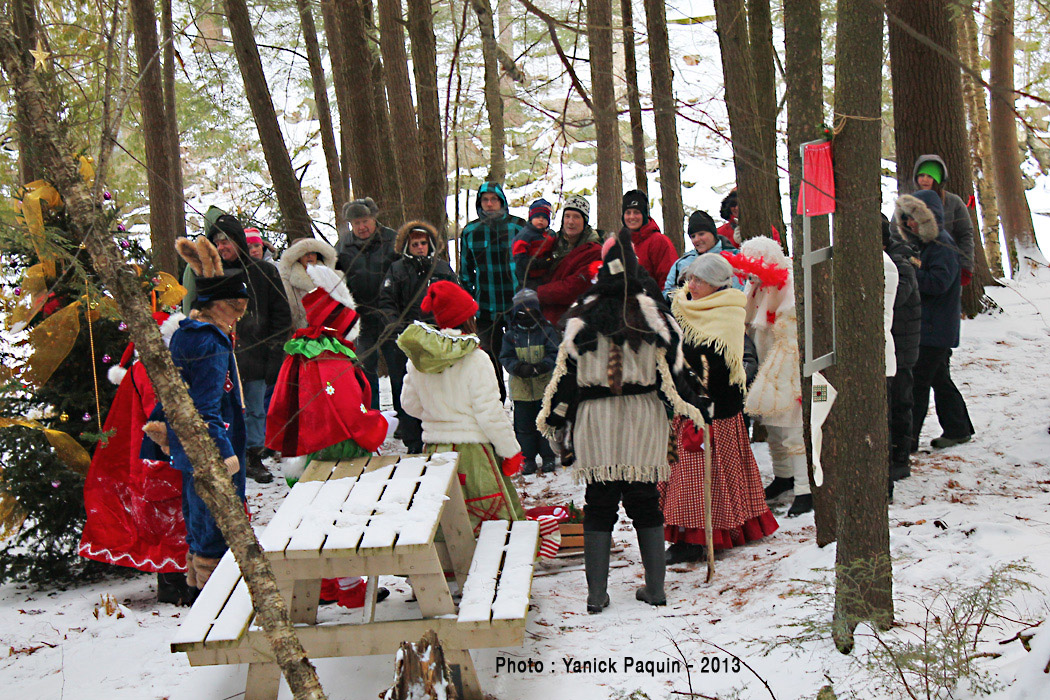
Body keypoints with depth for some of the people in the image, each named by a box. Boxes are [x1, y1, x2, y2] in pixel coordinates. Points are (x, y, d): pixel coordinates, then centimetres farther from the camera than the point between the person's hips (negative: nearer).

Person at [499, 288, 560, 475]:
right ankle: (528, 458, 17)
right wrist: (520, 368, -24)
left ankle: (548, 456, 18)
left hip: (545, 387, -1)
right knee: (524, 425, 7)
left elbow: (555, 355, -8)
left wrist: (540, 367, -26)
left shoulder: (547, 331, -2)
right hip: (521, 389, 1)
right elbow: (506, 358, -3)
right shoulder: (511, 335, 2)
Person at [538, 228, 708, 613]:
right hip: (644, 421, 1)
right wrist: (692, 409, 9)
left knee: (599, 505, 6)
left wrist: (554, 421, 7)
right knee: (646, 504, 11)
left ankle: (597, 593, 4)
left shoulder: (582, 317, -5)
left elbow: (566, 372, -2)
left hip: (595, 422, -1)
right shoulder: (653, 314, -3)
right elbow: (674, 369, -2)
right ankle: (654, 588, 14)